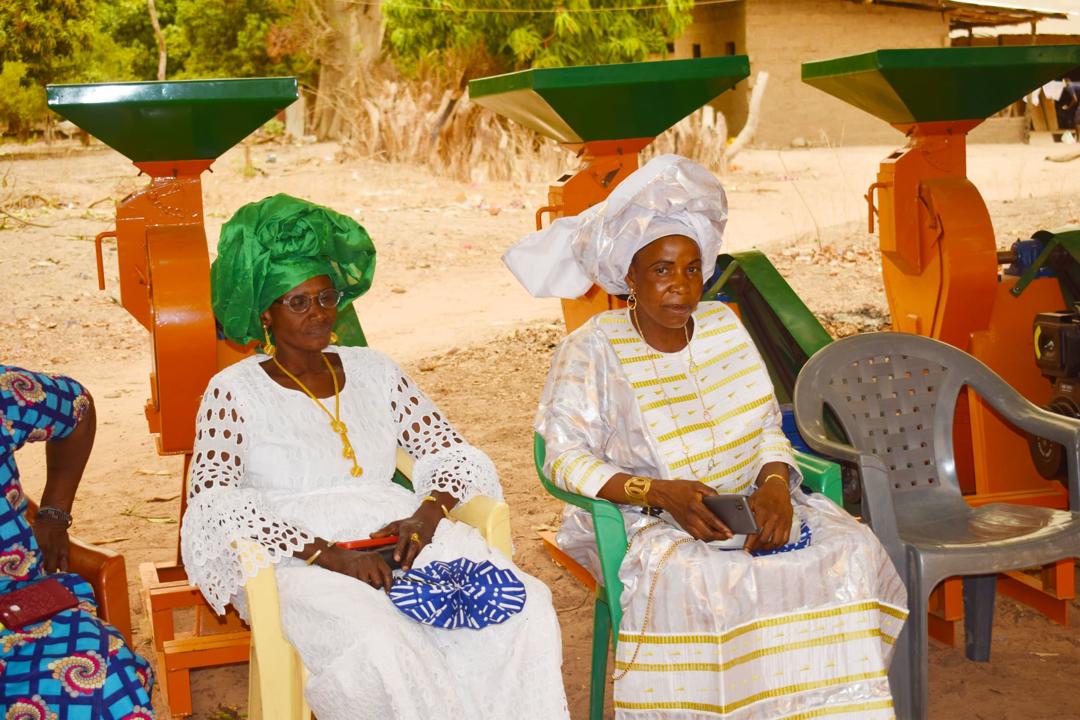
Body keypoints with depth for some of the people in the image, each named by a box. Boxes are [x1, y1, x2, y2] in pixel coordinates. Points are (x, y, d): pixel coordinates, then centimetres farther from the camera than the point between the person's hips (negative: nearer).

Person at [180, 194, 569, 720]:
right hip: (294, 556, -4)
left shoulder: (371, 371, 19)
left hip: (395, 536, 4)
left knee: (525, 607, -23)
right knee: (375, 644, -38)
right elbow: (213, 504, -9)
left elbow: (452, 451, 16)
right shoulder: (235, 391, 5)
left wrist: (428, 513, -8)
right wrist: (327, 553, -19)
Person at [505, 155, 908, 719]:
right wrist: (661, 493, -24)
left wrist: (775, 483, -11)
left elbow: (768, 429, 12)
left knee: (851, 553, -20)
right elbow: (563, 456, -12)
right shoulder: (592, 350, -6)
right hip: (648, 525, -5)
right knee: (699, 581, -37)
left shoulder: (724, 326, 10)